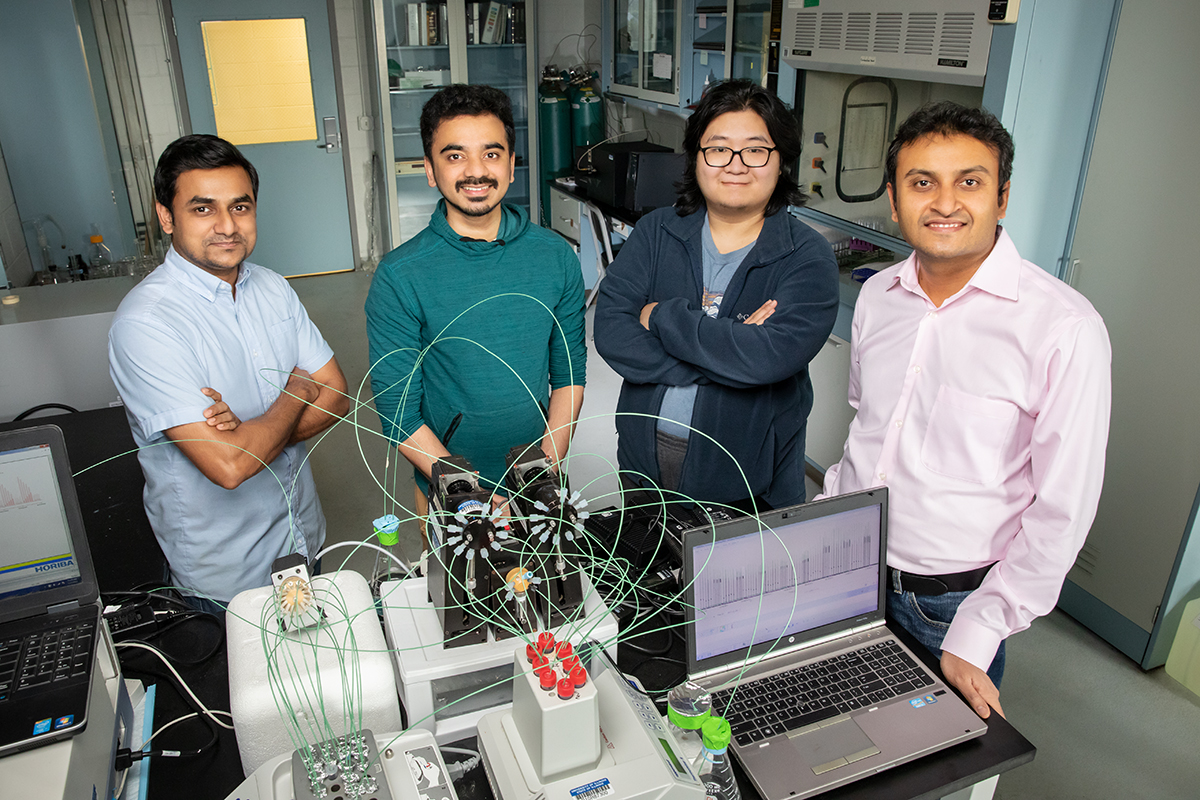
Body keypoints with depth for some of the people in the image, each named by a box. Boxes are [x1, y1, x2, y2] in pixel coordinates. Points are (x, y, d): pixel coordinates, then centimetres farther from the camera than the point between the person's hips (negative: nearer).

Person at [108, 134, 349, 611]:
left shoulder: (273, 289, -1)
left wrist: (251, 432, -21)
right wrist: (297, 392, -14)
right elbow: (228, 466, -31)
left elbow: (336, 398, -2)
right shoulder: (144, 324, -24)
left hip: (304, 536, 6)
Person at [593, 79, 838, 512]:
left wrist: (662, 316, -17)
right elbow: (610, 332, -12)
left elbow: (772, 355, -25)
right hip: (643, 463, 3)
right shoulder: (656, 232, -1)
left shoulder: (808, 257, -9)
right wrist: (727, 350, -20)